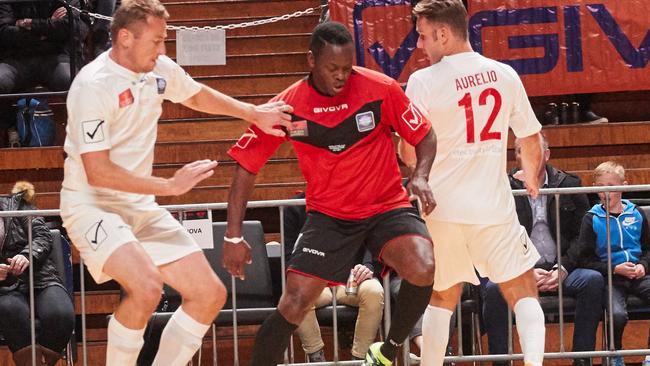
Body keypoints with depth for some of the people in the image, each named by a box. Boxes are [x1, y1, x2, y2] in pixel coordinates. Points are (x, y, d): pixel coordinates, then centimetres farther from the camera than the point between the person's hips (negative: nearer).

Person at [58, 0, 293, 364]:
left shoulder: (159, 69, 1)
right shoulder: (93, 85, -21)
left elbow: (197, 95, 26)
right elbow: (97, 172, -25)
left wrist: (254, 113, 20)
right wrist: (170, 185, -23)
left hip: (141, 205, 8)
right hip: (91, 205, -8)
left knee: (211, 294, 2)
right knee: (146, 286, -32)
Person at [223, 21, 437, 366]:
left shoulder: (381, 88, -12)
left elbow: (424, 135, 2)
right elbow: (245, 166, -3)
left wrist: (420, 176, -19)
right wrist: (233, 237, -7)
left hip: (387, 205, 0)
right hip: (328, 214, 1)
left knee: (422, 269, -28)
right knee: (293, 305, -11)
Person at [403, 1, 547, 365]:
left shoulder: (423, 81, -8)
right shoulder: (505, 74, 1)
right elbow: (532, 140, 9)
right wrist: (532, 180, 28)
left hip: (443, 208, -1)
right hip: (495, 205, 1)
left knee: (443, 298, 16)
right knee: (523, 291, 7)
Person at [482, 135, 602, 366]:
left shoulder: (569, 185, 11)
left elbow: (583, 235, 7)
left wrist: (563, 269, -9)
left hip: (558, 271, 2)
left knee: (593, 280, -27)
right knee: (495, 287, -34)